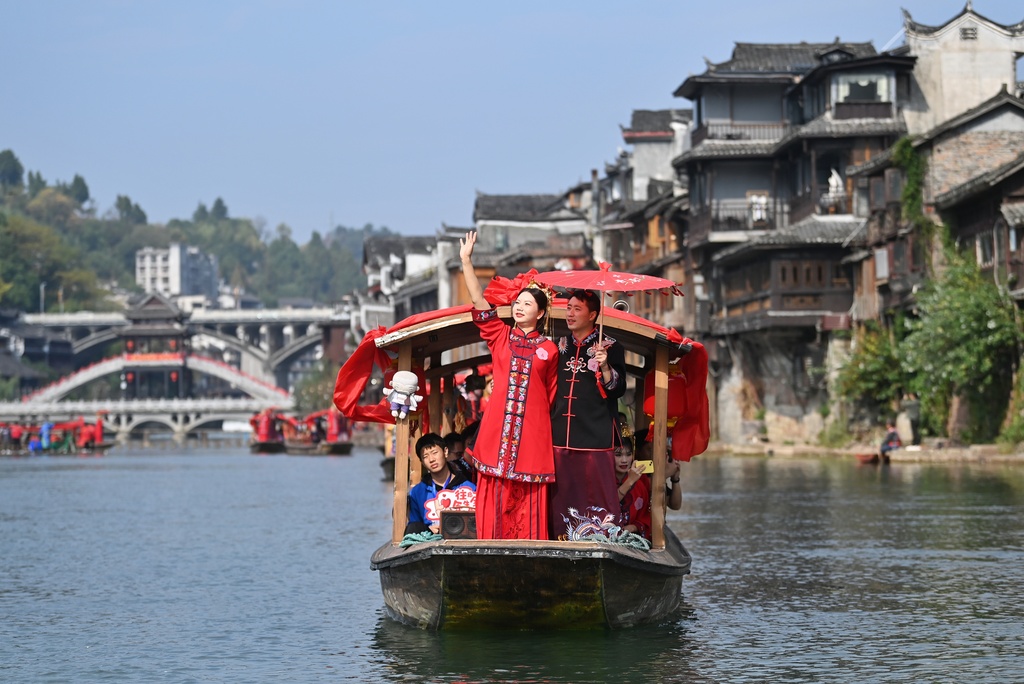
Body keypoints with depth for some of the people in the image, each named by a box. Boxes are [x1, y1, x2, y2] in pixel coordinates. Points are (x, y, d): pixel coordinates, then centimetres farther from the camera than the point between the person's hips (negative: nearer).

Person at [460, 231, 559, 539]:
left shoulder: (548, 348, 9)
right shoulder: (500, 335, 9)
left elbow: (551, 394, 13)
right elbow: (479, 301, 2)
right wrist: (466, 261, -4)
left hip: (533, 430, -1)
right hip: (498, 427, 1)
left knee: (529, 500, -1)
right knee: (496, 495, -1)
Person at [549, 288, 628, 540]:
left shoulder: (610, 347, 0)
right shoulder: (560, 346, 15)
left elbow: (618, 389, -7)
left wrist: (604, 366, -22)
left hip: (595, 435, -5)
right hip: (561, 435, 5)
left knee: (597, 498, -7)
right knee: (562, 497, 3)